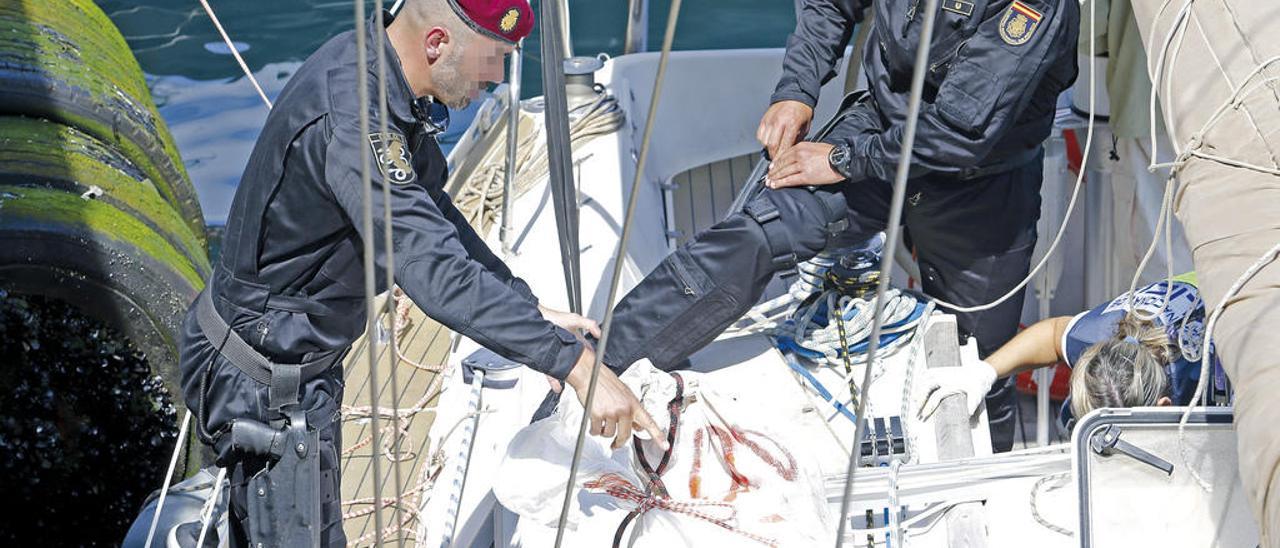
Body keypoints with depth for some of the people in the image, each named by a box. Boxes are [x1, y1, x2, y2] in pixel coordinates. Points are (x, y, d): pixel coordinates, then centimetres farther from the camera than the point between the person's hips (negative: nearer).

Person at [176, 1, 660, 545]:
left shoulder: (363, 63, -2)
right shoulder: (350, 119, -33)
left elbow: (431, 211, 8)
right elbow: (436, 274, -39)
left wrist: (529, 308, 3)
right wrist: (575, 362, -38)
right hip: (264, 383, -10)